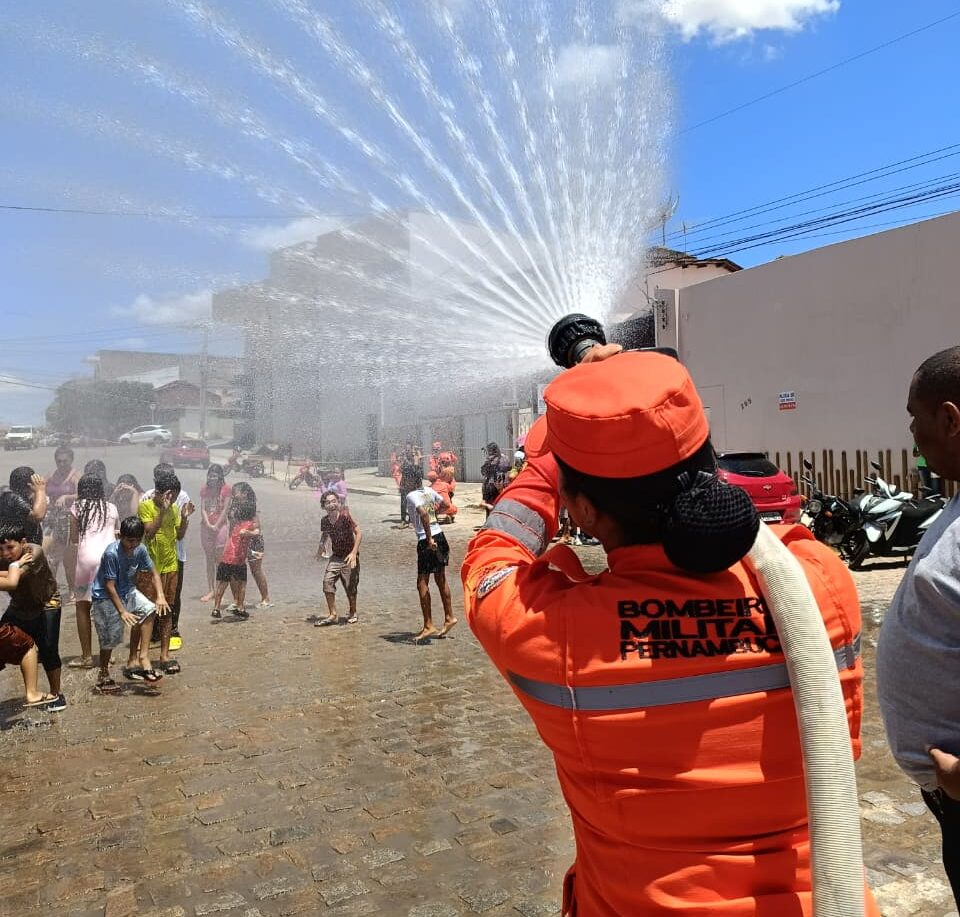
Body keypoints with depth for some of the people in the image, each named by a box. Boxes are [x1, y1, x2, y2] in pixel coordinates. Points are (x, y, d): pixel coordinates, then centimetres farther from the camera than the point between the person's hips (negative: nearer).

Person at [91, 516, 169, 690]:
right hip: (105, 597, -6)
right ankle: (103, 676, 20)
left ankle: (138, 659, -6)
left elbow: (154, 573, 0)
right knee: (110, 638, -4)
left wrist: (160, 597, -16)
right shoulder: (111, 553, -27)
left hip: (127, 591, 6)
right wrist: (122, 611, -28)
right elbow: (109, 586, -25)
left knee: (149, 610, -15)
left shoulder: (140, 550, -10)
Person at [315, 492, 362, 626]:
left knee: (350, 587, 3)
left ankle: (353, 613, 29)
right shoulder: (324, 521, -2)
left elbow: (359, 533, -17)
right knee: (327, 582, -11)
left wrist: (354, 553, -24)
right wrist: (320, 551, 7)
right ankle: (333, 615, 1)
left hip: (349, 557, -4)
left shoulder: (345, 515, -18)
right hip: (335, 557, 4)